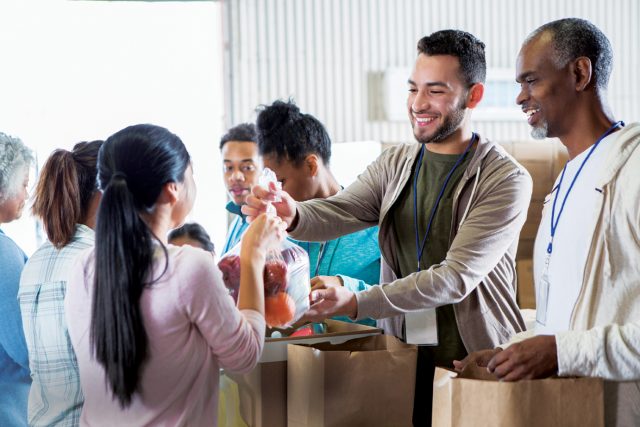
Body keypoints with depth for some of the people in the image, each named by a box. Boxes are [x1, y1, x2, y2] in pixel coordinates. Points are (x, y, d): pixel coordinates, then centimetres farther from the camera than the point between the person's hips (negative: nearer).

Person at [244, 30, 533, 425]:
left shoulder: (506, 180, -11)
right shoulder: (395, 164, 6)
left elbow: (457, 277, -20)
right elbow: (336, 214, -8)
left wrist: (357, 303, -26)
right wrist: (292, 216, -31)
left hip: (476, 364, -4)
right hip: (405, 359, 4)